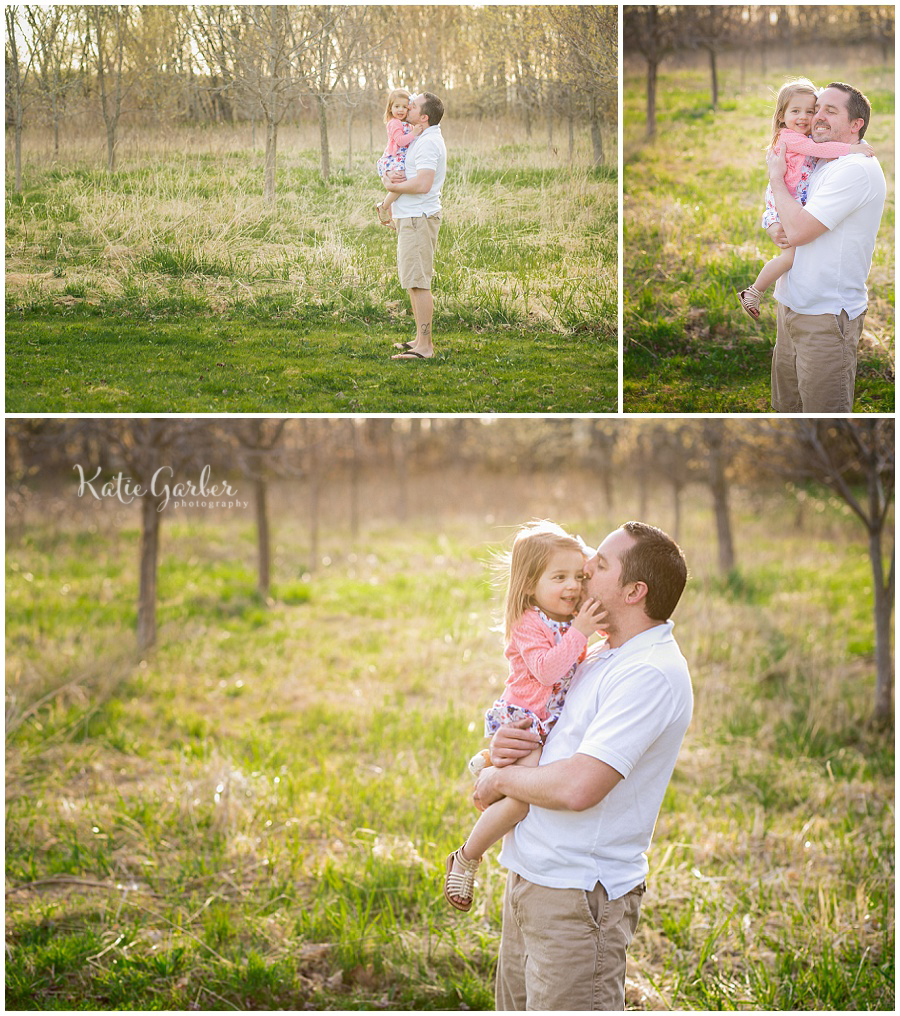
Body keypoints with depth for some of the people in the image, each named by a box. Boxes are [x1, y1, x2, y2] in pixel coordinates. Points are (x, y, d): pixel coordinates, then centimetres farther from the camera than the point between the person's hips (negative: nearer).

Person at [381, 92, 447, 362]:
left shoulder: (429, 142, -16)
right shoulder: (418, 139, 18)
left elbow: (422, 184, -27)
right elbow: (390, 163, 23)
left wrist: (392, 186, -12)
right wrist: (389, 175, -2)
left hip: (419, 218, -11)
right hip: (409, 218, 11)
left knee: (418, 283, -11)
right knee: (413, 281, 16)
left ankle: (424, 346, -11)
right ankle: (422, 338, 24)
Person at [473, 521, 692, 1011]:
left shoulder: (650, 673, -18)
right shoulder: (596, 659, 13)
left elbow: (577, 788, -26)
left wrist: (498, 779, -9)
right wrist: (501, 745, -3)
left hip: (577, 897, -9)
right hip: (528, 880, 9)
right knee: (516, 1005, 16)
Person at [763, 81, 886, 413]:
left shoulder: (856, 169, -17)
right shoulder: (817, 167, 14)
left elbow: (797, 231, -23)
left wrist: (776, 176, -8)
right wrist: (774, 227, -4)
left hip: (827, 317, -9)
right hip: (790, 307, 9)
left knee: (823, 411, -5)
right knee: (786, 408, 16)